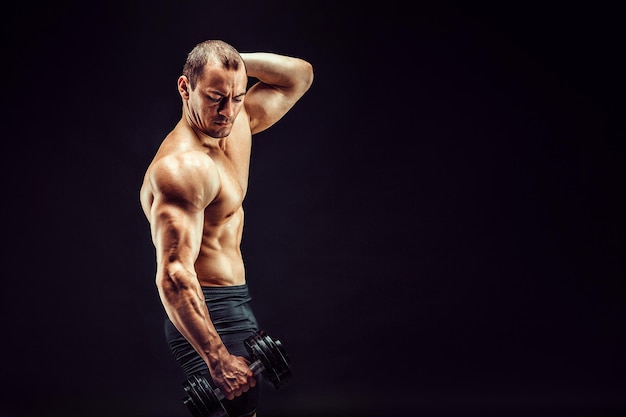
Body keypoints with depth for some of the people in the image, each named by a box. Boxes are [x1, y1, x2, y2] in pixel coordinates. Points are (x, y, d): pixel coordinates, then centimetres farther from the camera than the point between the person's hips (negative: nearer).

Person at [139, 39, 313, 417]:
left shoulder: (237, 125, 5)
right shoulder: (182, 167, -23)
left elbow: (299, 75, 17)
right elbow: (174, 275, -29)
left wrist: (233, 62, 0)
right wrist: (217, 359, -33)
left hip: (235, 305, 10)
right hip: (207, 315, -9)